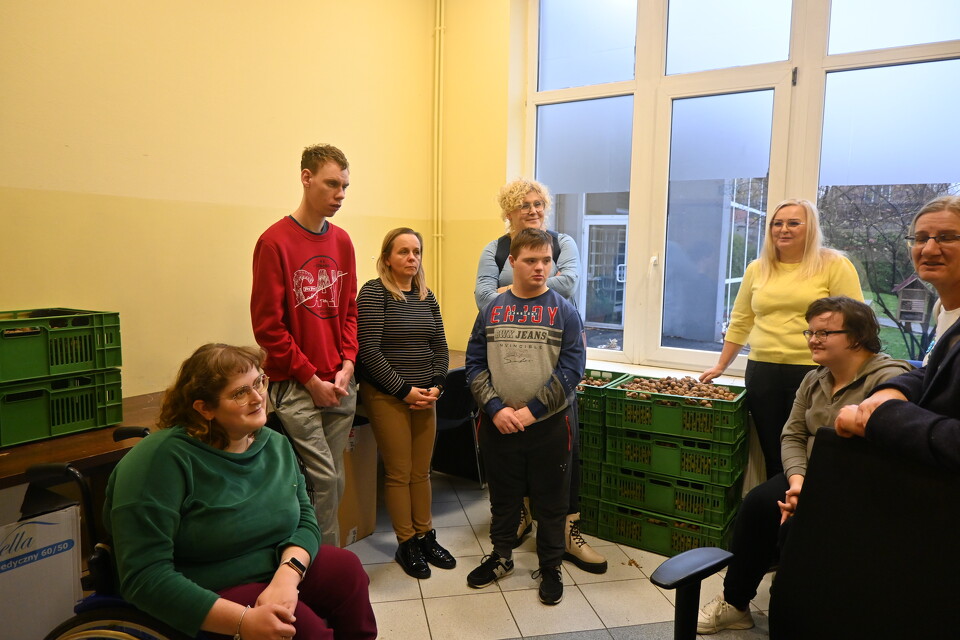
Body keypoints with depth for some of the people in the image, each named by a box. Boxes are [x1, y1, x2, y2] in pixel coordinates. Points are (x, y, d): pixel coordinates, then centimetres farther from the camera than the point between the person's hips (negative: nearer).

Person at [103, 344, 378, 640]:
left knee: (348, 570, -10)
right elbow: (144, 576, -24)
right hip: (207, 597, -6)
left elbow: (305, 518, 0)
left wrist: (287, 575, -22)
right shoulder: (163, 458, -21)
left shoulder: (276, 445, 1)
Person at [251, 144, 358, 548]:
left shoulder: (342, 242, 9)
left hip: (340, 385, 6)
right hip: (296, 388, -6)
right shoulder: (276, 241, -9)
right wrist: (312, 380, -9)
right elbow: (268, 325, -10)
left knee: (333, 482, 11)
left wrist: (347, 365, 1)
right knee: (322, 480, -4)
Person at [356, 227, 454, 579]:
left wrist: (435, 387, -3)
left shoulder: (427, 297, 10)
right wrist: (404, 390, -15)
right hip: (387, 396, -5)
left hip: (424, 396, 5)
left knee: (422, 471, 12)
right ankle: (406, 544, 18)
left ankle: (425, 536, 26)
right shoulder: (374, 292, -8)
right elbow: (369, 350, -15)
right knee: (399, 472, 3)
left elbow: (440, 348, 12)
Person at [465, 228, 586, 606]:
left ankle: (551, 567, 32)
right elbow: (474, 364, -1)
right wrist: (496, 408, -13)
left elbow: (571, 369, -10)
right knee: (502, 497, 18)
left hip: (549, 425, -2)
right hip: (498, 425, 2)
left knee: (550, 501, 12)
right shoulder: (492, 310, 2)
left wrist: (531, 410, -15)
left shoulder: (564, 311, -4)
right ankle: (501, 556, 40)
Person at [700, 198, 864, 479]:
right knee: (772, 455, 8)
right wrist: (721, 366, 16)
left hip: (813, 374, -4)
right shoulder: (757, 269, 12)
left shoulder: (834, 265, 0)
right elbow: (740, 323, 16)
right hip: (762, 373, 4)